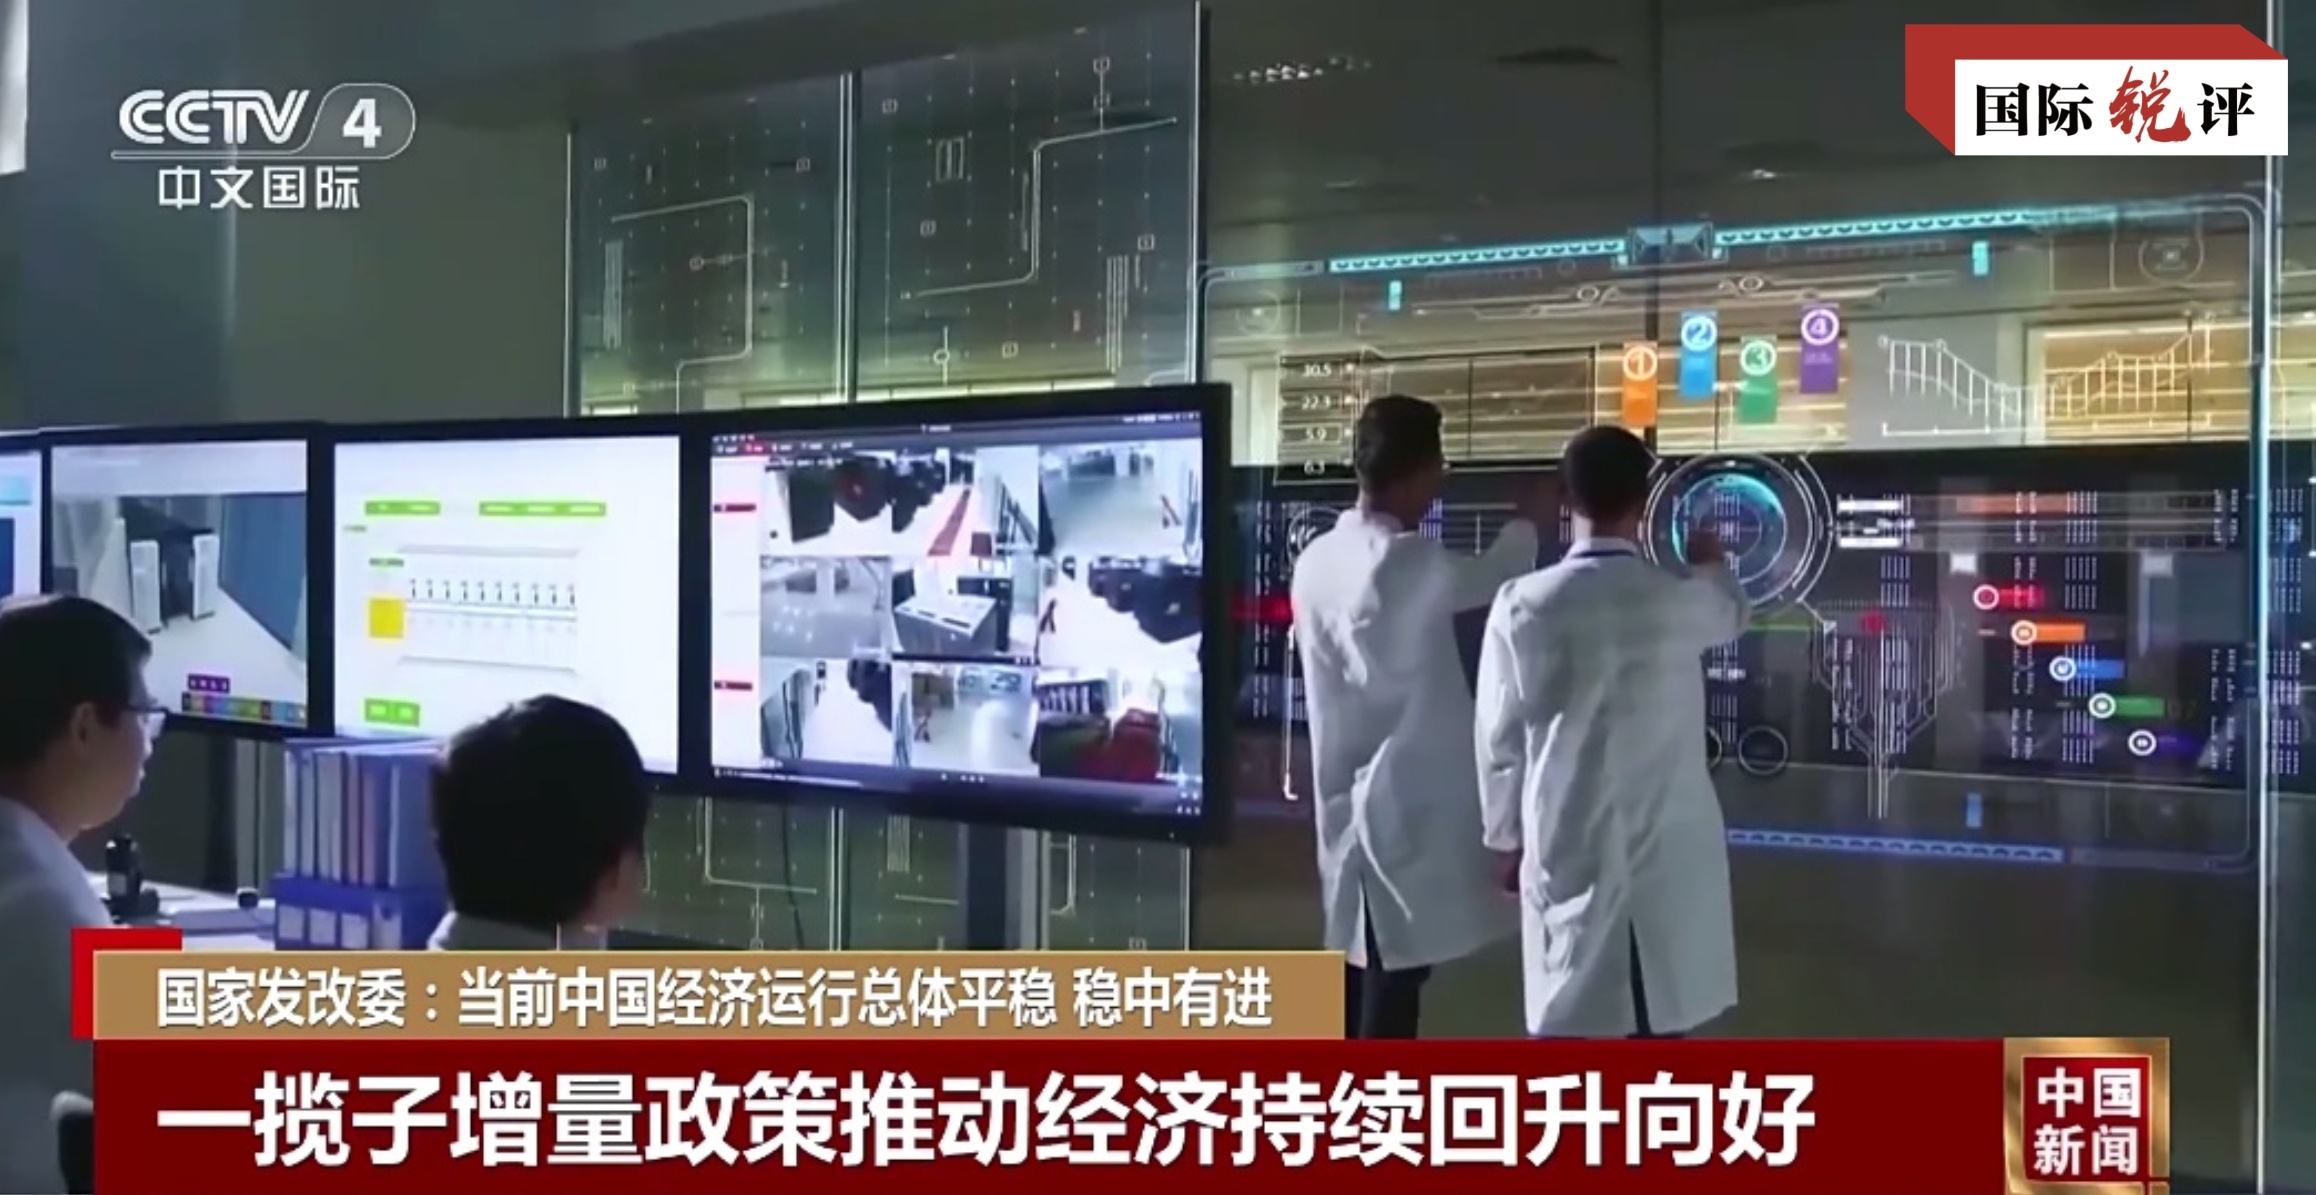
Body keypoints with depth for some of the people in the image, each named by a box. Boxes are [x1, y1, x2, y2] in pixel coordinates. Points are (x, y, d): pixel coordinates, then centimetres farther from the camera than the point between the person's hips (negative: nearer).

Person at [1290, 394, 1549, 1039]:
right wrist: (1526, 523, 22)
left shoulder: (1316, 561, 5)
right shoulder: (1412, 560, -17)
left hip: (1348, 801, 8)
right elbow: (1490, 580, 3)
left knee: (1364, 975, 15)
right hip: (1406, 803, -8)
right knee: (1393, 985, -2)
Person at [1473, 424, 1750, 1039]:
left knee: (1563, 1024, 5)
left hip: (1566, 853, 0)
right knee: (1658, 1022, 10)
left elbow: (1499, 739, -1)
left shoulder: (1523, 606, -9)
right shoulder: (1679, 599, -6)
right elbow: (1732, 611, 20)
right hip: (1665, 853, 1)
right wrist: (1710, 562, 43)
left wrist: (1506, 837, 13)